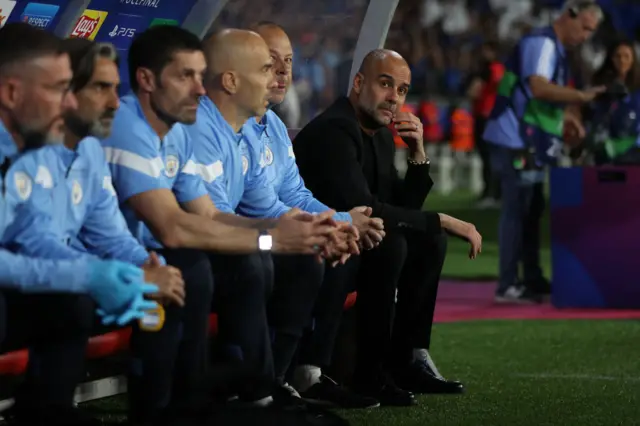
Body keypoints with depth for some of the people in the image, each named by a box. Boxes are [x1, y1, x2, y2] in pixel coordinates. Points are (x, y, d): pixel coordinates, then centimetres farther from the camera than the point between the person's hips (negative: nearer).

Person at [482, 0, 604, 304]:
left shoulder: (554, 49, 18)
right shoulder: (541, 43, -14)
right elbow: (538, 87, -29)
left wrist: (564, 116, 12)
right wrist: (580, 96, -33)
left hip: (530, 144, 10)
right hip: (515, 142, -10)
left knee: (531, 210, 14)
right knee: (516, 210, -8)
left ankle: (532, 280, 21)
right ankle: (508, 286, -6)